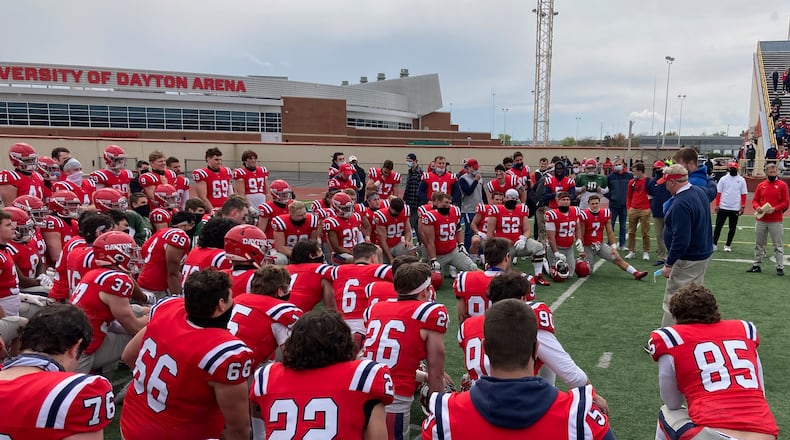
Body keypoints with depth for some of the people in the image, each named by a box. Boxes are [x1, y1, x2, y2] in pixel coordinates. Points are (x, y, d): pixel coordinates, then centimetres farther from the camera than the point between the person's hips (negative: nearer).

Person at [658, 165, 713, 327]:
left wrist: (669, 264, -20)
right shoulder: (700, 191, 3)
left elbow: (681, 240, -28)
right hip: (704, 253, 10)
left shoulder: (680, 204, -26)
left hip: (688, 259, -10)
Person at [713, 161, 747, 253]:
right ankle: (714, 243, 10)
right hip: (723, 207, -1)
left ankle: (728, 245, 17)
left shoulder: (741, 180, 3)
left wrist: (742, 207, -4)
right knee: (718, 226, 1)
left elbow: (743, 194, 3)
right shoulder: (723, 179, 1)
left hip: (735, 209, 1)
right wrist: (717, 205, -5)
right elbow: (718, 193, 1)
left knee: (732, 228, 7)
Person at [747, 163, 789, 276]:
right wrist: (757, 207, -10)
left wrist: (774, 209, -17)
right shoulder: (761, 185, 8)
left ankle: (780, 267, 5)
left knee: (778, 245, 0)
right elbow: (754, 200, 10)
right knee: (759, 244, 11)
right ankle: (757, 265, 20)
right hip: (761, 220, 3)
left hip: (776, 221, -3)